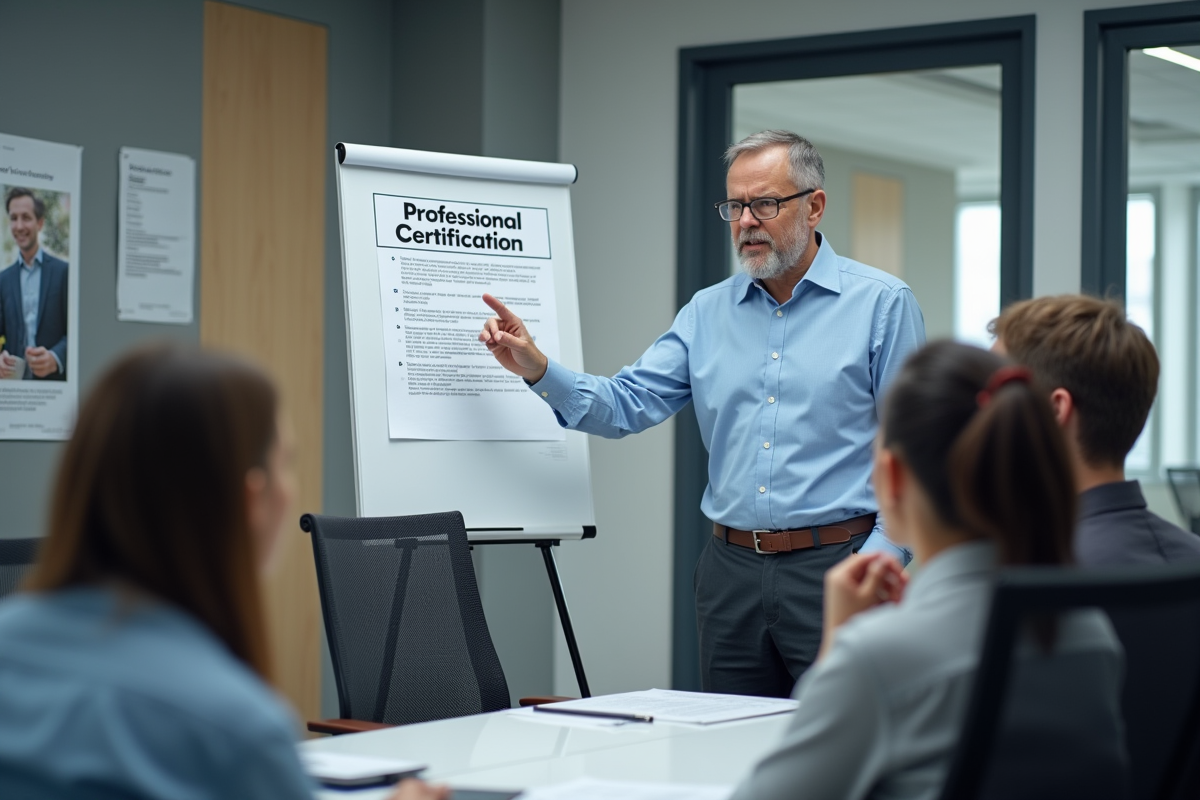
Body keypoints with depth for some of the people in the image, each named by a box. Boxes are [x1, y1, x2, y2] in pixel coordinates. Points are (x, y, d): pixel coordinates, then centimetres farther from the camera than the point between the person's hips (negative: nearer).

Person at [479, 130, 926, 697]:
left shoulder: (882, 303, -1)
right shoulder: (708, 311, 12)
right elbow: (627, 405, 4)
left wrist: (876, 563, -13)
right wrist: (536, 369, -12)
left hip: (834, 565, -4)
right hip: (731, 571, 5)